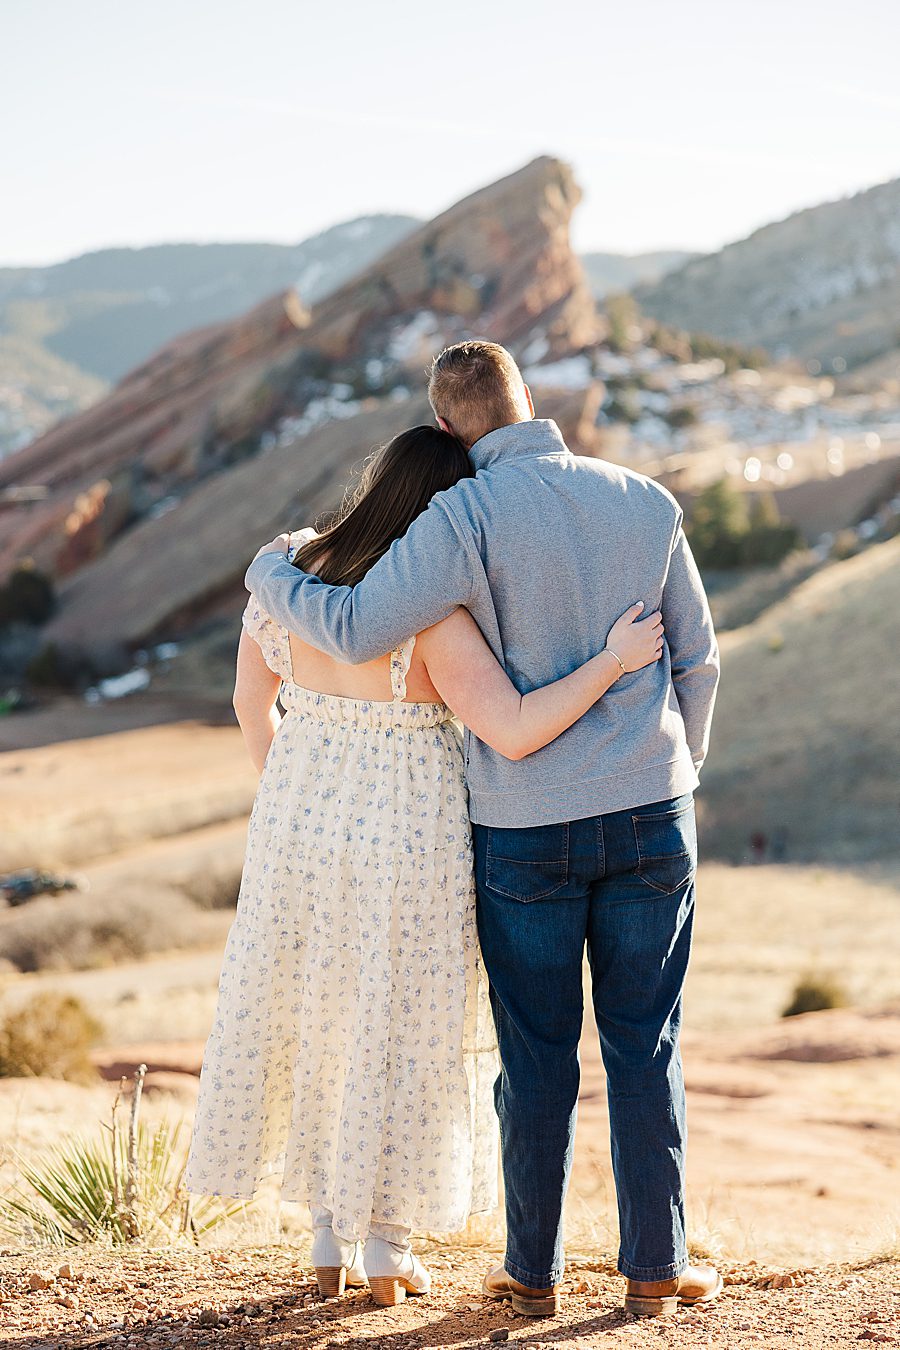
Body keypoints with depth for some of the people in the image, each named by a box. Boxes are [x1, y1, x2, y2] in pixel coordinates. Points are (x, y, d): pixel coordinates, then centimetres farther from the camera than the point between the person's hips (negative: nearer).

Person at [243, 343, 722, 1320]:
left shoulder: (469, 517, -14)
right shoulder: (645, 504, 1)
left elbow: (358, 631, -22)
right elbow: (696, 661, 8)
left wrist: (272, 575, -2)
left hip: (524, 830, -2)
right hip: (648, 816, 2)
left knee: (537, 1052, 9)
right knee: (644, 1047, 10)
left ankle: (532, 1270, 17)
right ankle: (655, 1265, 13)